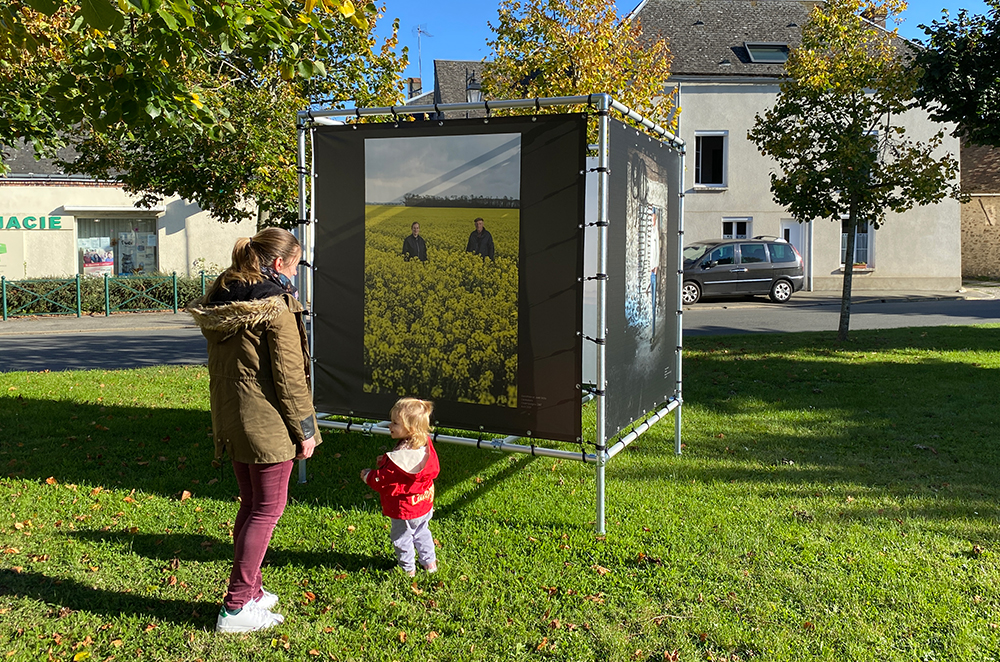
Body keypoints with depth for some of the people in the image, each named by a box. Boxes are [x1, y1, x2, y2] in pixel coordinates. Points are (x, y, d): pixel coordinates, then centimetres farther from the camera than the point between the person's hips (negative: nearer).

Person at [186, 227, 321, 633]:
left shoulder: (220, 300, 8)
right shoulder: (275, 306, -16)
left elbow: (219, 365, 14)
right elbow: (289, 374, -15)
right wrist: (304, 429, -9)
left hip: (231, 421, 8)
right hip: (267, 423, -8)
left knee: (251, 505, 19)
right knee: (268, 509, 3)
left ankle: (250, 592, 30)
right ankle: (236, 607, 7)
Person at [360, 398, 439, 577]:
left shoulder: (399, 457, -34)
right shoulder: (426, 446, -9)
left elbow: (383, 482, -26)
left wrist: (367, 475, -4)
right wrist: (386, 462, 6)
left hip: (404, 509, -8)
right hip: (424, 505, 8)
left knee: (401, 538, 14)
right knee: (421, 533, 28)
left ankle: (408, 569, 30)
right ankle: (430, 563, 41)